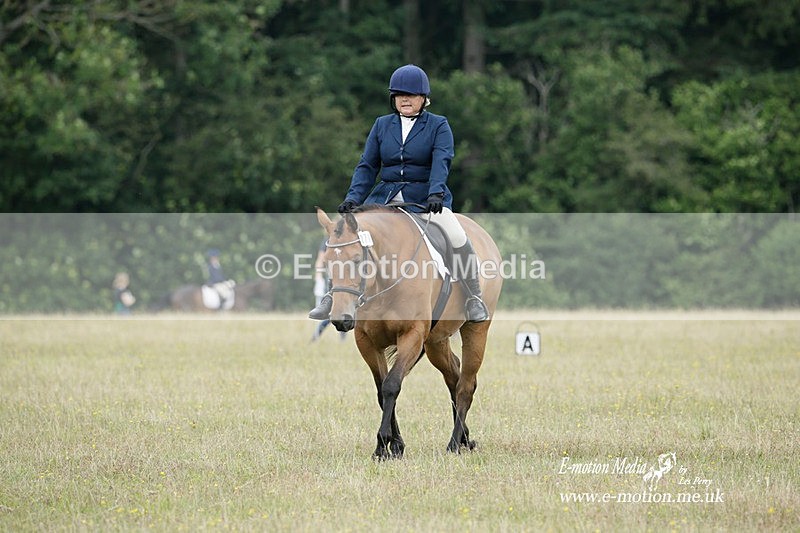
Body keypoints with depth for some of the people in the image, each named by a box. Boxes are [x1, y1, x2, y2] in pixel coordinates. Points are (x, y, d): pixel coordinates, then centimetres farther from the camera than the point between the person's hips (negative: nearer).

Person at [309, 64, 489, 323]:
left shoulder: (438, 126, 1)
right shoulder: (382, 125, 11)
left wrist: (435, 193, -33)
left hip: (426, 197, -4)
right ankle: (332, 296, 4)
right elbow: (367, 166, 9)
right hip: (386, 197, 4)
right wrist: (353, 198, -8)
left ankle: (474, 299, -14)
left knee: (457, 237, -28)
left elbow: (441, 160, -15)